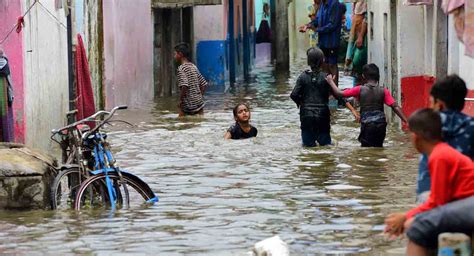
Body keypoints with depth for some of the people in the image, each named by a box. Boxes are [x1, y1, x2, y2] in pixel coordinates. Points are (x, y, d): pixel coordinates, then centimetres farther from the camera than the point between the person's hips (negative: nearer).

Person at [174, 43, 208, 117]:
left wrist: (181, 101, -16)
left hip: (188, 106, -7)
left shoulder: (181, 68, -11)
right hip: (199, 103, 7)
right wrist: (199, 97, 17)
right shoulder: (193, 67, 12)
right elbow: (204, 84, 15)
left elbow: (184, 86, -26)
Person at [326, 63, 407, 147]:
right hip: (381, 124, 3)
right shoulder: (383, 91, 1)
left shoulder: (360, 90, -3)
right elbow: (395, 107, -6)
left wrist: (331, 81, 17)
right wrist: (406, 121, -3)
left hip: (367, 125, -3)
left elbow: (340, 93, 1)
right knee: (378, 148, 18)